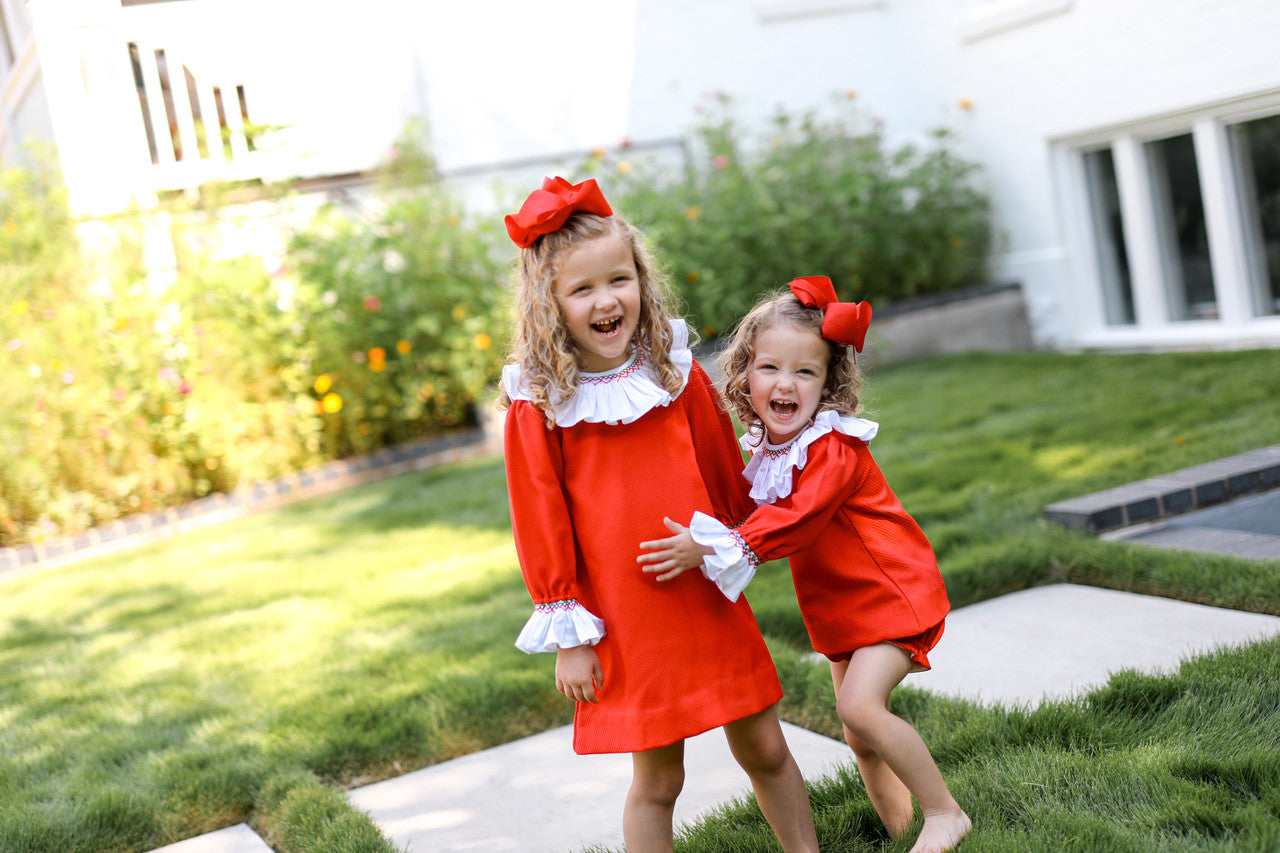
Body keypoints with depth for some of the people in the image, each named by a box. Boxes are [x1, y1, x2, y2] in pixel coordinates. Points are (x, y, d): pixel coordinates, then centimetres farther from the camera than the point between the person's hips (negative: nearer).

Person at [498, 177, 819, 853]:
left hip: (712, 602, 3)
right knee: (656, 778, 5)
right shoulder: (537, 405, -9)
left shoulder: (679, 373, 2)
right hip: (623, 623, -3)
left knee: (764, 749, 13)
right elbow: (541, 523, -5)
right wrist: (567, 635, -4)